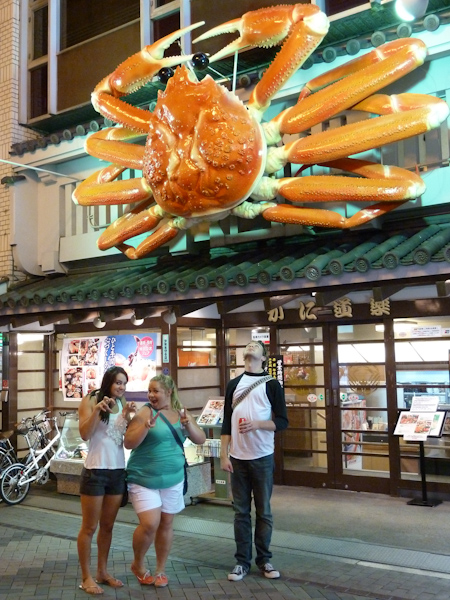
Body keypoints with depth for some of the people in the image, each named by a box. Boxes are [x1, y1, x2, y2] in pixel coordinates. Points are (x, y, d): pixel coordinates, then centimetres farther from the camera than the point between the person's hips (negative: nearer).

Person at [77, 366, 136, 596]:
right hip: (95, 471, -5)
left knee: (107, 525, 14)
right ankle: (86, 577, 14)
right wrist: (97, 410, -27)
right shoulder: (90, 400, -5)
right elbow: (84, 434, -15)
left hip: (118, 471, 5)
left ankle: (102, 572, 26)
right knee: (89, 527, 4)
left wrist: (128, 416, -11)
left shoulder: (123, 404, 8)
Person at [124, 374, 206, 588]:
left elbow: (200, 439, 3)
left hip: (173, 479, 5)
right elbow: (128, 443, -15)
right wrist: (146, 426, -29)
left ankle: (160, 570, 27)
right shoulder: (145, 412, -11)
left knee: (166, 524, 10)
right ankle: (138, 564, 15)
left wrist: (188, 424, -16)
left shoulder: (181, 412, 4)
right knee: (150, 524, -12)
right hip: (144, 479, -4)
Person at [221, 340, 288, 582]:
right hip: (238, 457, 2)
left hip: (262, 457, -2)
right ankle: (242, 561, 13)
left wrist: (258, 424, -18)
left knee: (264, 511, 5)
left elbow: (282, 421, -2)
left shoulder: (272, 384, 1)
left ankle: (264, 560, 17)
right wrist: (224, 455, 1)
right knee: (241, 511, 6)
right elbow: (226, 422, 8)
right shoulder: (233, 384, 9)